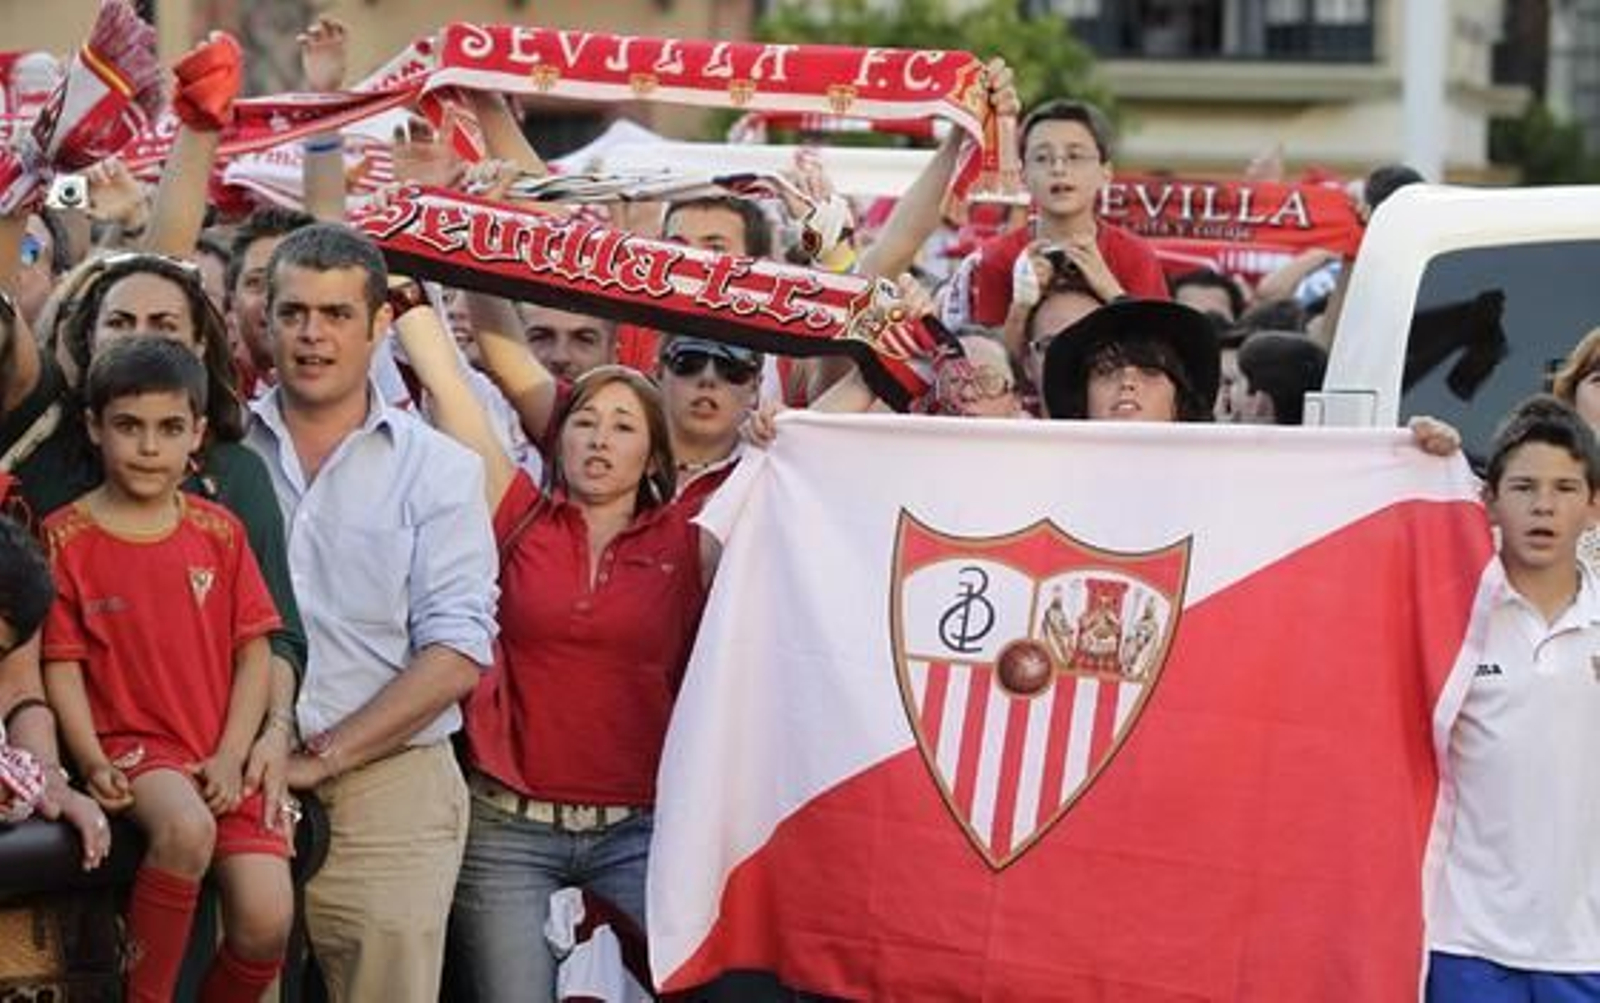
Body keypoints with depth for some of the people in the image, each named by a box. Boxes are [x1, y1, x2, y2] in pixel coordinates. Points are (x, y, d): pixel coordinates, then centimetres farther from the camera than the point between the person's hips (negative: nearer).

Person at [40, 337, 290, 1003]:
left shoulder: (218, 531, 9)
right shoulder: (66, 539, 2)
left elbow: (253, 651, 7)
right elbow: (62, 665, -1)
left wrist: (231, 756, -6)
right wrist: (92, 762, -14)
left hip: (220, 756, 3)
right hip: (130, 744, -3)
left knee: (267, 922, -16)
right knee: (185, 827, -36)